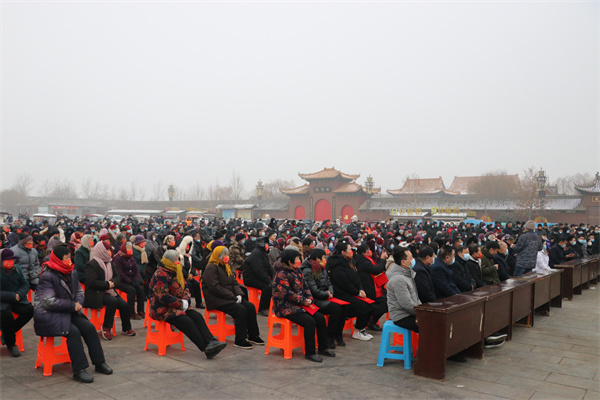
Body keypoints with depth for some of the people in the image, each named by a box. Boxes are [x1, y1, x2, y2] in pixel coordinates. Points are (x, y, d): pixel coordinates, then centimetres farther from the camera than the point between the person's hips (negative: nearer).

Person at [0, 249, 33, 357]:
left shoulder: (17, 269, 4)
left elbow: (25, 285, 7)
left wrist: (19, 294, -13)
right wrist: (13, 296, -23)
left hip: (17, 301, 5)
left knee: (29, 309, -20)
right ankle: (11, 344, -9)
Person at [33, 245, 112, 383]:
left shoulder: (72, 273, 8)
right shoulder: (47, 276, -15)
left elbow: (79, 291, 17)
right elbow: (50, 302, -20)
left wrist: (78, 302, -6)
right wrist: (72, 305, -18)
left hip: (68, 312, 7)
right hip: (47, 315, -7)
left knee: (89, 327, -13)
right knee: (73, 331, -29)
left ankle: (99, 363, -3)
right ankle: (78, 371, -24)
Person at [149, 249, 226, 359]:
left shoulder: (175, 273, 14)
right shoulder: (160, 275, -15)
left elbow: (185, 288, 17)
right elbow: (164, 297, -22)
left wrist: (185, 300, -5)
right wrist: (181, 304, -18)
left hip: (178, 306, 8)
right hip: (162, 309, -8)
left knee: (197, 316, -15)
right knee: (186, 321, -27)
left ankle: (211, 342, -27)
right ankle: (206, 349, -27)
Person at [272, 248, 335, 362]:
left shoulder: (297, 271, 12)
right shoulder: (281, 274, -17)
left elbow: (304, 286, 17)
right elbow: (287, 293, -22)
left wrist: (309, 298, -2)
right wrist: (303, 301, -17)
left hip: (298, 304, 9)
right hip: (285, 307, -9)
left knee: (320, 318, -4)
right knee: (309, 321, -25)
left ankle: (323, 347, 11)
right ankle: (309, 353, -12)